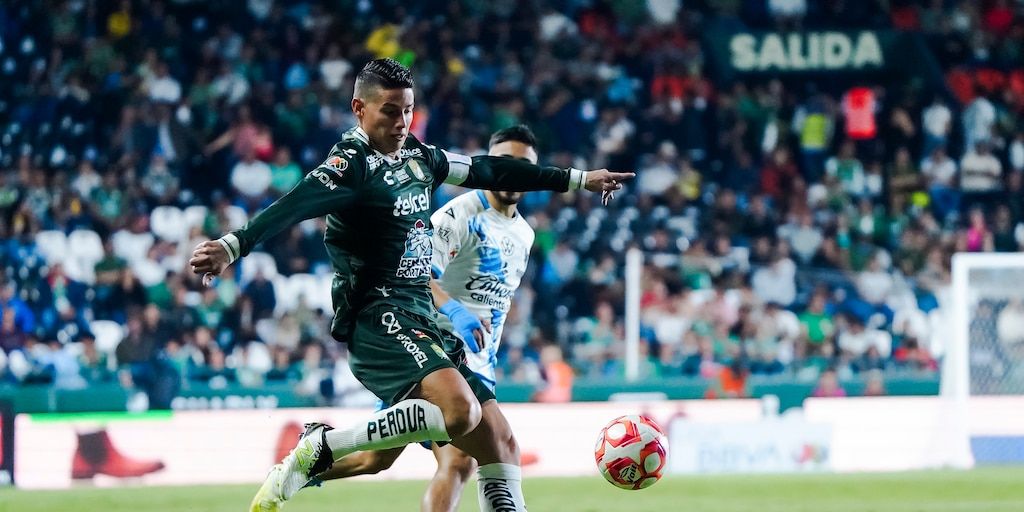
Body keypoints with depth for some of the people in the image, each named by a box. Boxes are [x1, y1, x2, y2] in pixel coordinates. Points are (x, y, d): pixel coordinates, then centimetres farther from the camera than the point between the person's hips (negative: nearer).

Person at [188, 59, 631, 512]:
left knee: (499, 441, 3)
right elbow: (293, 206, -27)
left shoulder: (417, 157, 14)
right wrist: (233, 246, -45)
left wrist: (578, 180, 35)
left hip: (422, 320, 9)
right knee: (460, 409, -32)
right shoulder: (351, 163, -10)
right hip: (378, 317, -9)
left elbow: (490, 171, 27)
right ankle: (320, 447, -20)